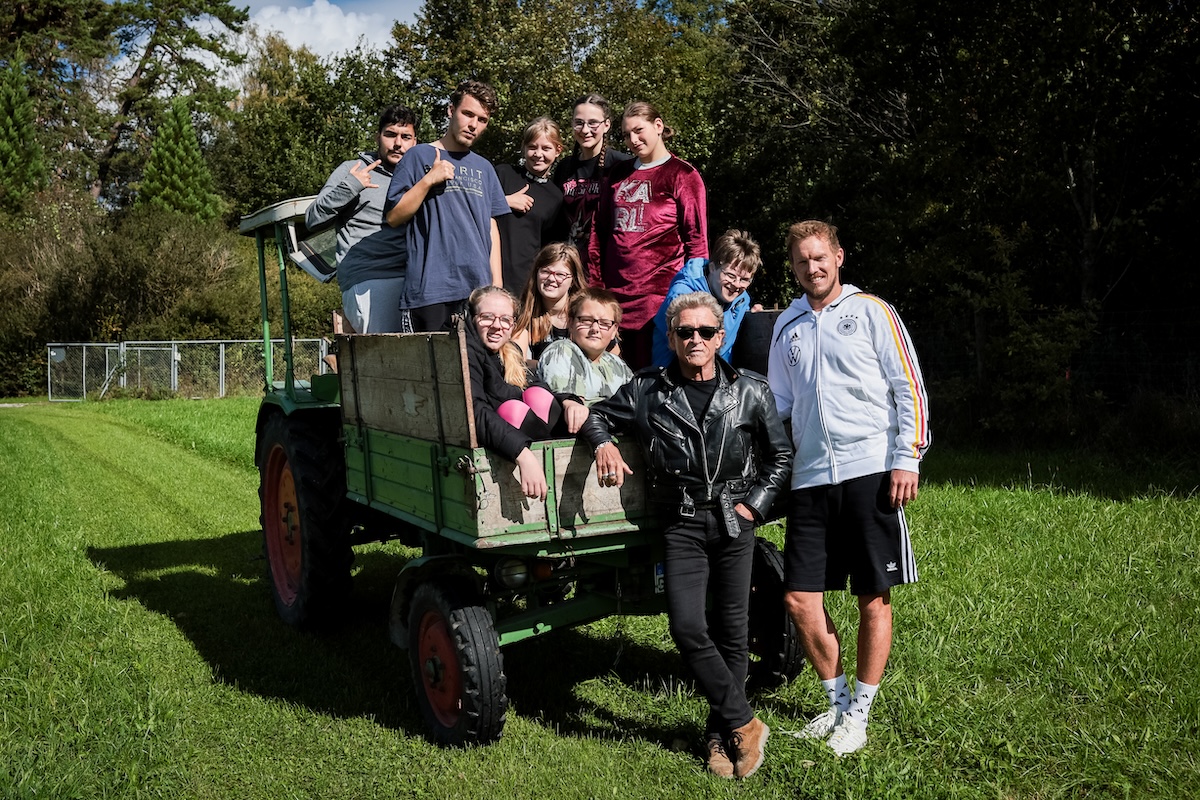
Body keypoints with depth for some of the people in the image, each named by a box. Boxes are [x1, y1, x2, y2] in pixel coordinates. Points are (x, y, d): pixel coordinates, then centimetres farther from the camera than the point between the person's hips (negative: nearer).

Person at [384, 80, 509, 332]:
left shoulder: (484, 168, 18)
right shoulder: (420, 156, 4)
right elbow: (394, 217, 0)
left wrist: (497, 283, 11)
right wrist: (428, 180, -10)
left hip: (480, 291, 4)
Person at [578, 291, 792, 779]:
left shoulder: (750, 391, 2)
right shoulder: (647, 391, 2)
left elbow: (779, 455, 10)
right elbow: (596, 415, 12)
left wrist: (755, 505, 0)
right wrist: (603, 443, -10)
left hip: (734, 520, 0)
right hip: (681, 523, 0)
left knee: (731, 629, 5)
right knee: (687, 628, -12)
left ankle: (720, 733, 23)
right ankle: (744, 724, 5)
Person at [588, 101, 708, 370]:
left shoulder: (682, 175, 1)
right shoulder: (618, 175, 17)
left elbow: (697, 238, -2)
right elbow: (599, 232, 19)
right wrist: (594, 284, 11)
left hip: (660, 292, -5)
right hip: (614, 293, 5)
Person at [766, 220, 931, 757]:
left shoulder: (872, 311, 4)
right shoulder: (787, 325, 17)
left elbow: (909, 388, 0)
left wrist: (907, 457, -7)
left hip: (870, 471, -4)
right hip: (810, 477, 4)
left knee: (874, 597, 2)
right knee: (800, 598, 2)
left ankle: (860, 711, 17)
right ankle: (837, 700, 22)